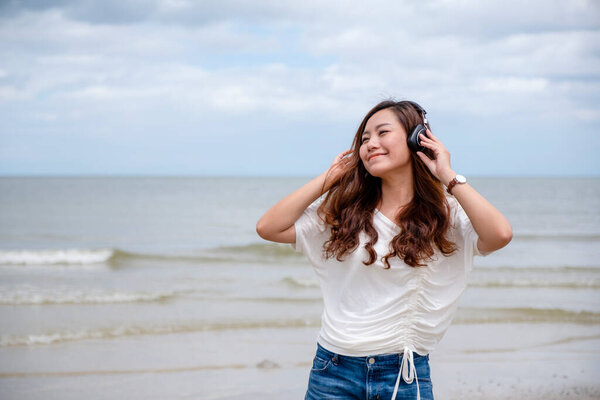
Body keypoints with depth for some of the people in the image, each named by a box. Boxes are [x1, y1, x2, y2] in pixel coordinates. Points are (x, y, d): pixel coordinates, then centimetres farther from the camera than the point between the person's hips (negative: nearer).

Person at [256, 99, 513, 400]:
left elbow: (500, 235, -20)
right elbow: (268, 228, -1)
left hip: (405, 375, -1)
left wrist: (447, 176, -11)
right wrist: (328, 178, 1)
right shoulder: (344, 211, 5)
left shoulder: (445, 216, -1)